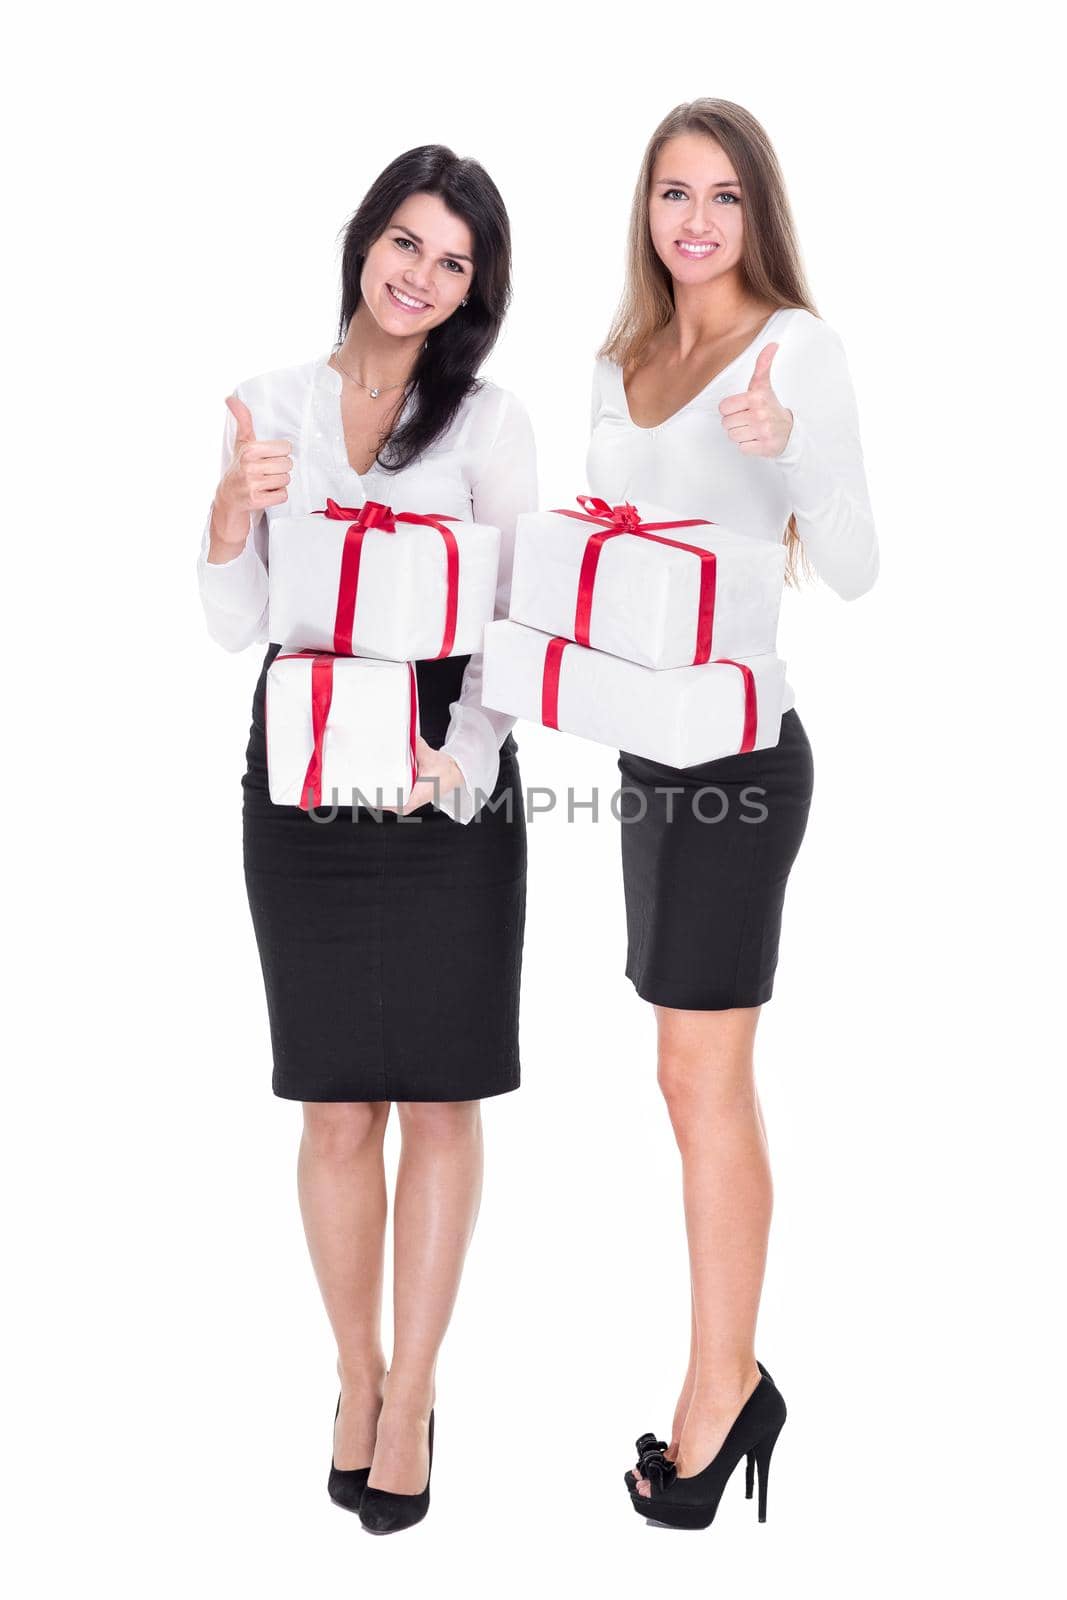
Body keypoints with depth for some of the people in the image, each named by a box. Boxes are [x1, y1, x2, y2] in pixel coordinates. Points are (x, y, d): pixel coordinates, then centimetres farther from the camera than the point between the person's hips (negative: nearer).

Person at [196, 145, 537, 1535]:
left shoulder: (490, 421, 1)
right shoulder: (271, 407, 7)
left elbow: (515, 621, -1)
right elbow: (238, 628, 5)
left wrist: (460, 758, -16)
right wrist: (233, 511, -13)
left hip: (451, 782, -1)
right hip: (303, 779, 2)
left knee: (439, 1098, 4)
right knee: (337, 1108, 6)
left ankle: (412, 1394, 18)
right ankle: (356, 1372, 25)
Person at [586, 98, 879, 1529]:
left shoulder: (799, 344, -6)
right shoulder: (623, 363, 14)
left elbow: (856, 572, -12)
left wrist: (789, 444, -27)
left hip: (739, 741, -7)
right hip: (646, 738, 7)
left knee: (701, 1074, -4)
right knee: (706, 1076, 10)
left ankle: (716, 1400, 8)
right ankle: (734, 1380, 21)